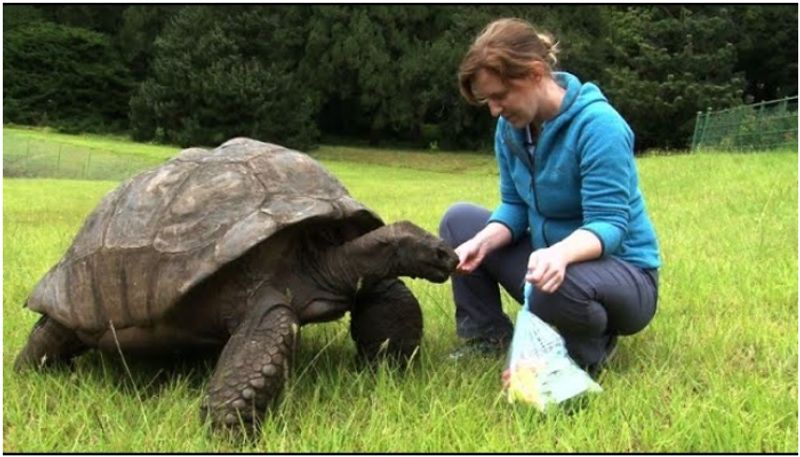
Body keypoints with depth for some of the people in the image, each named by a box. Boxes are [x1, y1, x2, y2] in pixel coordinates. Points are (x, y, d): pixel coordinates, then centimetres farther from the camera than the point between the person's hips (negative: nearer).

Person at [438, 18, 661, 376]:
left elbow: (608, 225, -28)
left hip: (623, 273, -7)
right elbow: (514, 207, 1)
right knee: (458, 220, 1)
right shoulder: (511, 126, -3)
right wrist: (482, 243, -21)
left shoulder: (598, 124, -25)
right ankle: (489, 336, 4)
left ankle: (589, 350, -5)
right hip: (550, 259, 7)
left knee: (561, 287, -40)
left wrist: (561, 253, -48)